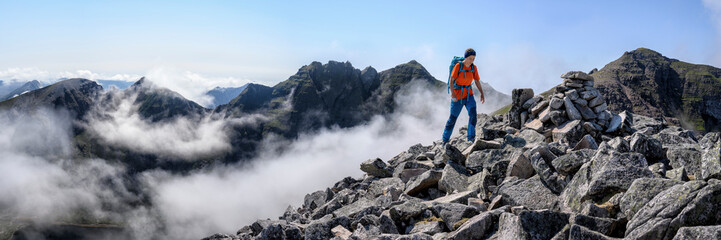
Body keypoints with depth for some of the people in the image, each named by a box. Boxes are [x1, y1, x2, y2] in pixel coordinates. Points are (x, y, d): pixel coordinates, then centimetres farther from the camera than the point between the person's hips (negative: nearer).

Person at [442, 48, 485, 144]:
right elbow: (451, 81, -16)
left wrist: (482, 94, -5)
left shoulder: (473, 68, 0)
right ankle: (445, 139, 23)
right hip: (457, 95, -3)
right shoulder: (458, 66, -13)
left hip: (468, 94, 3)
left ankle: (471, 138, -15)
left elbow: (477, 82, 7)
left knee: (473, 113, -21)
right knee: (452, 118, 4)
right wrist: (453, 94, -27)